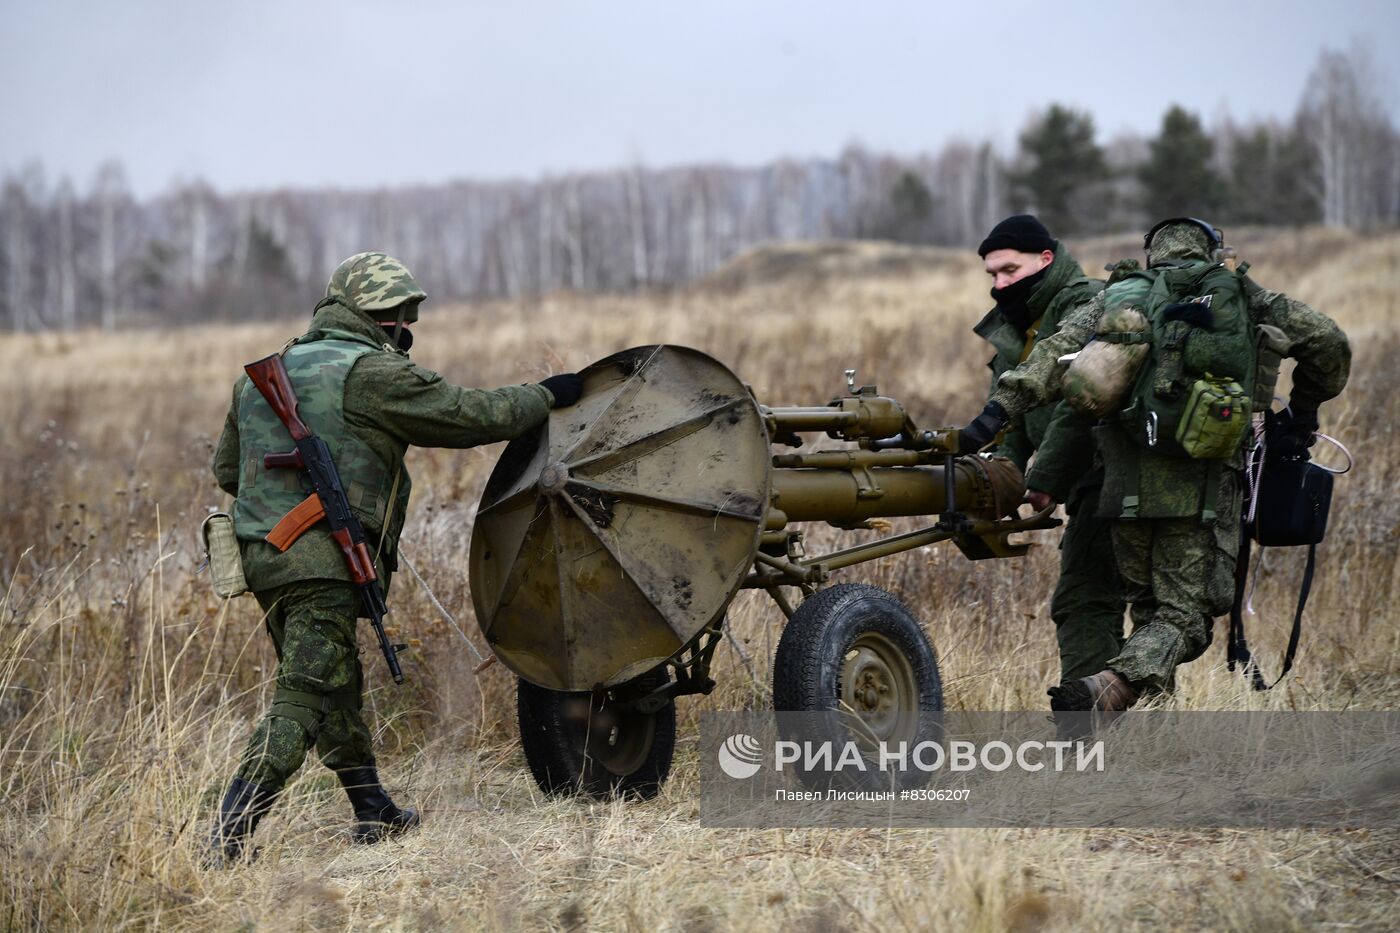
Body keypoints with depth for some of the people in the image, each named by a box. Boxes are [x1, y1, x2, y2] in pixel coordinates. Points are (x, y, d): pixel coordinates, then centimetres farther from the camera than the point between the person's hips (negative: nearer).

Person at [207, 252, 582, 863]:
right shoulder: (373, 373, -8)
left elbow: (226, 469, 24)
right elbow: (475, 415, -5)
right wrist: (546, 396, 11)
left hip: (262, 556, 9)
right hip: (324, 559, -9)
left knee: (337, 684, 21)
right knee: (305, 699, -10)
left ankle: (373, 812, 31)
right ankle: (229, 838, -17)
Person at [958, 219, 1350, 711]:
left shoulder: (1120, 297, 14)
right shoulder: (1243, 297, 13)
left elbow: (1060, 351, -3)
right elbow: (1328, 342, 9)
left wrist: (1000, 411, -9)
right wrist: (1304, 410, 25)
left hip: (1129, 483, 2)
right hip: (1203, 485, -2)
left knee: (1147, 605, 21)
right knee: (1184, 616, -3)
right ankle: (1109, 686, -27)